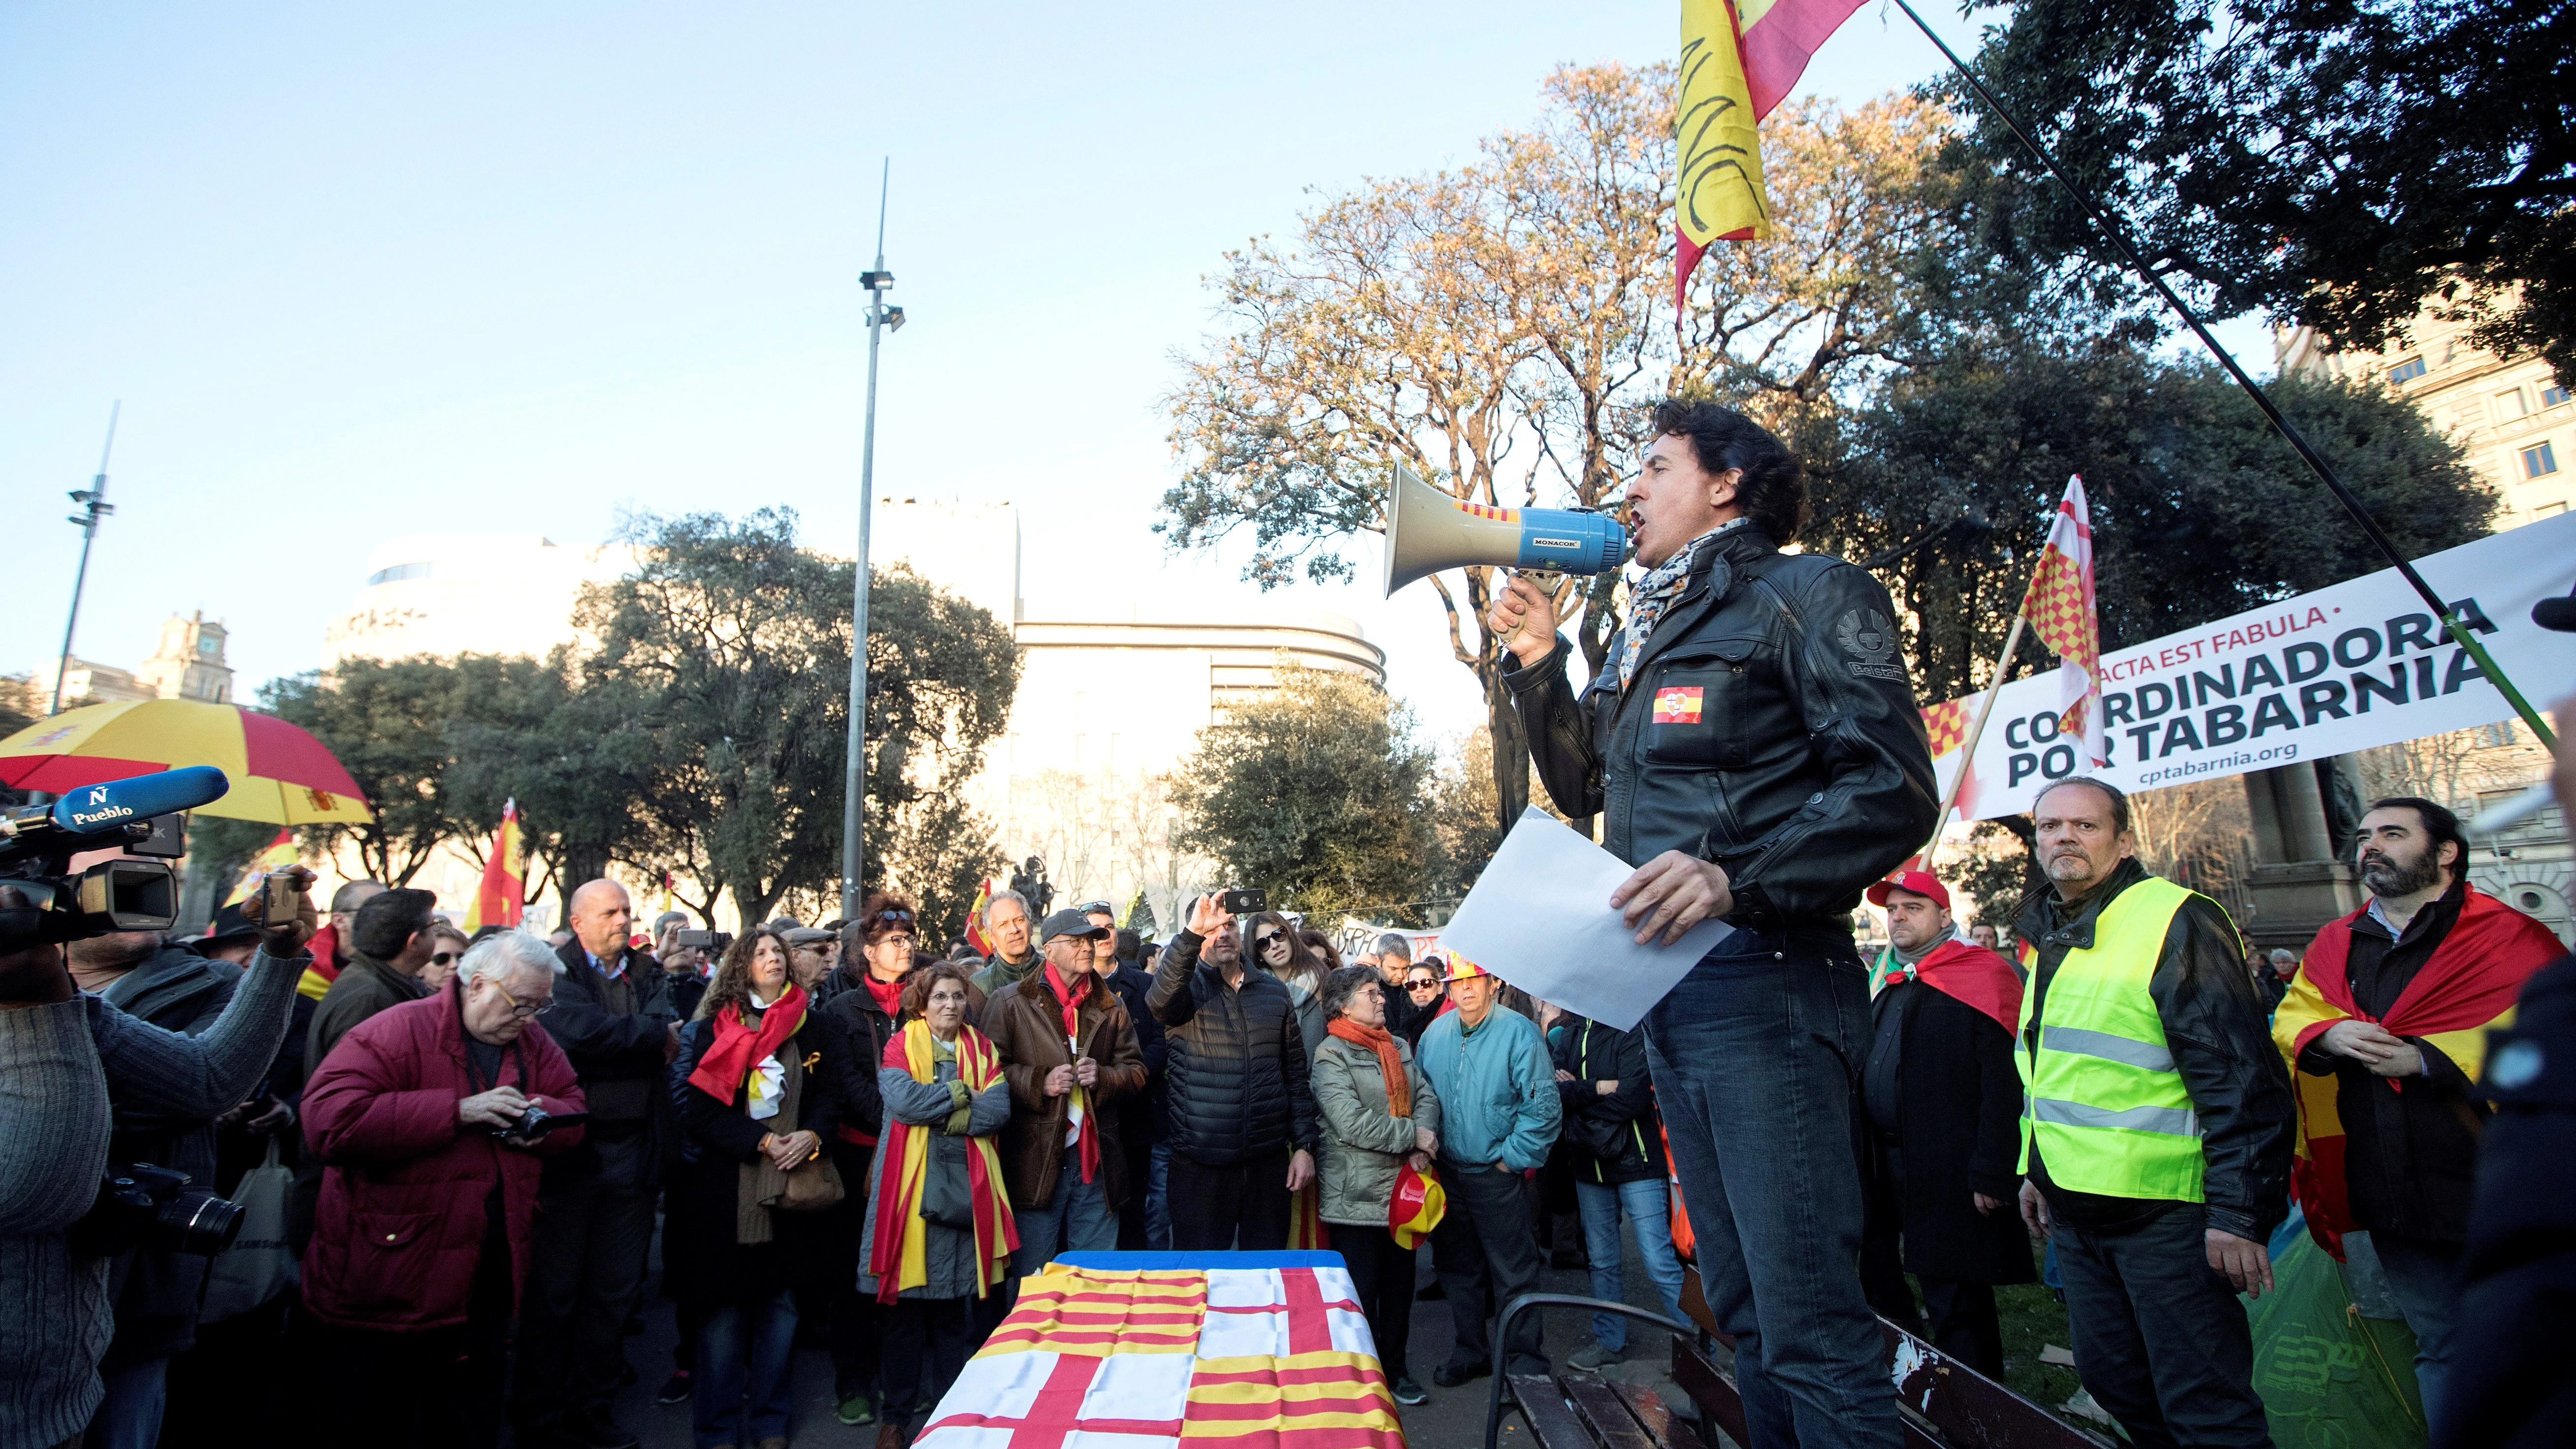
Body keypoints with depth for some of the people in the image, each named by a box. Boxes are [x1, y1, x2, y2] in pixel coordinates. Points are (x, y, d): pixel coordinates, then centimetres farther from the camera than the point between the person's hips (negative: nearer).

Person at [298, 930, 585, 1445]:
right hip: (384, 1290, -6)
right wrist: (458, 1110, -28)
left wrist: (540, 1117, -14)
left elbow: (573, 1107, 10)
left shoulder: (532, 1042, 4)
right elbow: (328, 1118, -27)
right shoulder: (397, 1031, -16)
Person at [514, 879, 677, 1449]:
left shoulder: (647, 972, 10)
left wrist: (613, 1041, -19)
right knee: (553, 1292, 8)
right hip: (571, 1145, -5)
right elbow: (578, 1032, -23)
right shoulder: (556, 971, -5)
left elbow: (670, 1041, -5)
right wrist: (655, 1036, -12)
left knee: (615, 1293, 13)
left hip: (632, 1151, 5)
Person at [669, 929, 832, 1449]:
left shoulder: (808, 1029, 9)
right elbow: (700, 1109, -6)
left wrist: (811, 1136, -11)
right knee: (724, 1308, 4)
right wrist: (764, 1142, -15)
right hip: (727, 1186, -2)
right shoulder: (714, 1029, 0)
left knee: (781, 1303, 9)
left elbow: (825, 1095, 8)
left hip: (792, 1184, 2)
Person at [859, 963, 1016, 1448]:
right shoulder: (900, 1046, 2)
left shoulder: (982, 1049, 10)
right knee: (906, 1305, 3)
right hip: (911, 1185, -2)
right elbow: (902, 1100, -16)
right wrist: (962, 1092, -9)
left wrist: (937, 1112, -10)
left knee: (956, 1304, 8)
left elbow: (999, 1109, -3)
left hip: (965, 1187, 2)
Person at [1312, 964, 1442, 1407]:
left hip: (1402, 1189, 7)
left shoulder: (1399, 1048, 12)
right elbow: (1351, 1123, -22)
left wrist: (1422, 1146, -16)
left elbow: (1426, 1096, 3)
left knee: (1400, 1286, 17)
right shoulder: (1332, 1056, -12)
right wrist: (1413, 1136, -17)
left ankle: (1394, 1369, 33)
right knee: (1361, 1292, 4)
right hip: (1357, 1197, -7)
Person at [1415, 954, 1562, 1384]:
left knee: (1514, 1273, 3)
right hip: (1447, 1173, 5)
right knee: (1459, 1269, 16)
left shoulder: (1519, 1032, -13)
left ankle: (1527, 1361, 19)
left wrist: (1512, 1158, -12)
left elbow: (1543, 1107, -14)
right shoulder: (1434, 1034, 4)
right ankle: (1471, 1351, 32)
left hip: (1497, 1175, -5)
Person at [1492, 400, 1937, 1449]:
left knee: (1808, 1323, -6)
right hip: (1666, 986, 8)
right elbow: (1585, 789, 25)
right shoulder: (1642, 635, 22)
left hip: (1761, 978, -8)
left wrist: (1737, 879, -26)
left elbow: (1895, 792, -12)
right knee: (1745, 1313, 15)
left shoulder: (1806, 593, -3)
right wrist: (1537, 664, 14)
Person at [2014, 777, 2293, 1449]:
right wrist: (2034, 1168, 21)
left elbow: (2243, 1078, -18)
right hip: (2072, 1210, 8)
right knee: (2112, 1377, 18)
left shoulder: (2176, 921, -13)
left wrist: (2238, 1213, -21)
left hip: (2163, 1211, -8)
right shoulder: (2047, 938, 12)